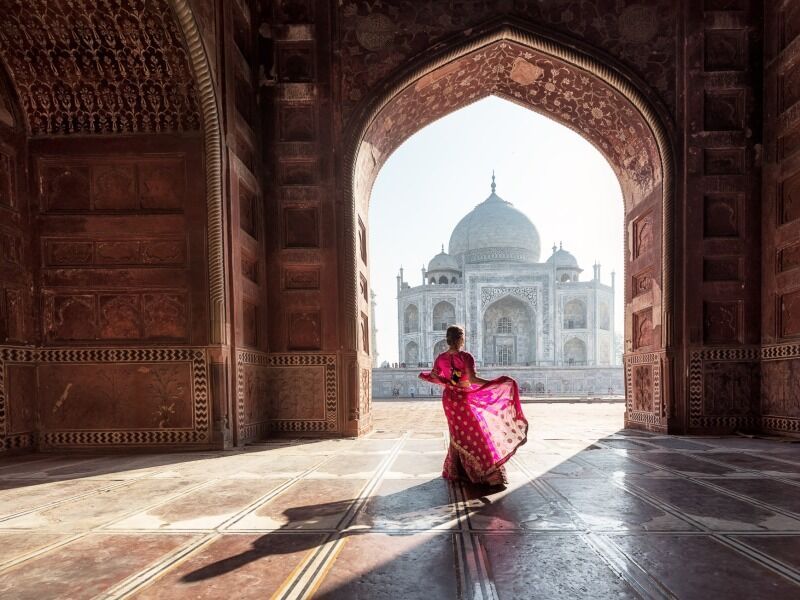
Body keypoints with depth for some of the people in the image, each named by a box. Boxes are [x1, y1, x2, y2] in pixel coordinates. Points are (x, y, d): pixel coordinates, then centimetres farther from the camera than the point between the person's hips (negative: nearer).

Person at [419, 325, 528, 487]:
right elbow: (473, 379, -25)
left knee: (458, 434, 19)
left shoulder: (441, 358, -2)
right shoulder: (465, 357, -17)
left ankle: (455, 471, 26)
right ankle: (488, 473, 5)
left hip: (449, 399, 5)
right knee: (475, 433, 3)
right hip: (464, 399, -5)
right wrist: (497, 383, -23)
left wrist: (422, 375, 28)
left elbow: (433, 377, 5)